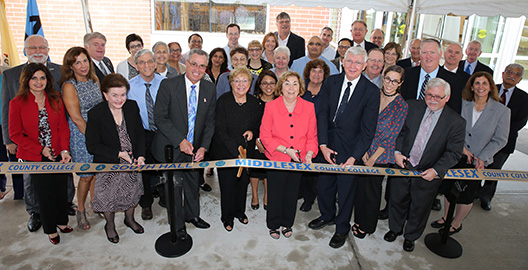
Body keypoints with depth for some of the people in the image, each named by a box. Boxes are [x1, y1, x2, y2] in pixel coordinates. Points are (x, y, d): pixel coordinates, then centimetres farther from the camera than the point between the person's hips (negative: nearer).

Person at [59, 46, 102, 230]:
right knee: (87, 175, 1)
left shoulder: (95, 80, 6)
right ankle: (80, 211, 22)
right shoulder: (69, 86, -12)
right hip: (80, 134, -5)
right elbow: (76, 118, -14)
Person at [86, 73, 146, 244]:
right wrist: (118, 153, -22)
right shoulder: (95, 114, -19)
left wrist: (140, 155, -11)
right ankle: (110, 225, 42)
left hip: (133, 162, 4)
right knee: (109, 198, 13)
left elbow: (140, 133, 0)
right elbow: (92, 146, -15)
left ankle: (129, 219, 49)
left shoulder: (132, 106, -7)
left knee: (133, 193, 20)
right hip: (109, 166, -3)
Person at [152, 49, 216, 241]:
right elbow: (160, 117, -14)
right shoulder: (168, 85, -13)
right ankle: (178, 225, 29)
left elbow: (210, 121, 2)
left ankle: (192, 215, 45)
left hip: (195, 148, 4)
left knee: (193, 183, 19)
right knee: (174, 185, 6)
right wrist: (180, 141, -21)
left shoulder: (210, 89, -2)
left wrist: (204, 147, -8)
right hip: (171, 147, -3)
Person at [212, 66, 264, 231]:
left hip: (247, 150, 4)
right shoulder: (223, 101, -12)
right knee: (227, 184, 5)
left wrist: (252, 132, -11)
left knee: (243, 182, 15)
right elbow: (220, 130, -16)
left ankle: (239, 211, 40)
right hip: (225, 151, -3)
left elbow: (259, 125, 13)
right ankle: (227, 216, 29)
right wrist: (236, 151, -22)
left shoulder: (254, 103, 0)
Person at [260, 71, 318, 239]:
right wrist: (285, 149, -16)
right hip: (277, 159, -2)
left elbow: (312, 135, 3)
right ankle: (274, 225, 35)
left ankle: (287, 224, 40)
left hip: (299, 160, 2)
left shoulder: (309, 107, -3)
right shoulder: (271, 107, -9)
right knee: (275, 193, 11)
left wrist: (309, 153, -13)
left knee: (292, 193, 17)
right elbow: (265, 136, -9)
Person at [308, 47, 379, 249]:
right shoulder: (331, 82, -1)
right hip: (328, 144, 3)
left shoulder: (371, 91, -11)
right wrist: (323, 145, -11)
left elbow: (368, 129, -11)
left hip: (350, 147, -3)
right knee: (324, 184, 16)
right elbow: (322, 114, -3)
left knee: (346, 188, 11)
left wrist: (354, 157, -17)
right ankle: (327, 215, 45)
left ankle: (342, 228, 36)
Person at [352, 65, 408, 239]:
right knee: (360, 187, 12)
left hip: (381, 156, -3)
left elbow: (390, 137, -10)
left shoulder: (401, 106, -9)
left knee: (372, 190, 10)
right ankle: (358, 220, 35)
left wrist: (373, 158, -10)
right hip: (363, 151, 3)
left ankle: (367, 225, 31)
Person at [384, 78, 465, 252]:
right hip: (402, 166, 2)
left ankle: (410, 236, 43)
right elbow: (398, 131, 3)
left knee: (419, 208, 17)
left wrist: (436, 170, -21)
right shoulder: (411, 107, -6)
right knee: (398, 200, 20)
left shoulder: (456, 122, -11)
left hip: (427, 174, -1)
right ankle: (395, 228, 47)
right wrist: (396, 152, -10)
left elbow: (453, 153, -10)